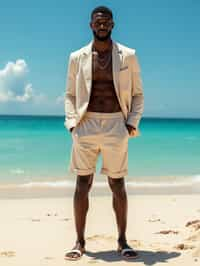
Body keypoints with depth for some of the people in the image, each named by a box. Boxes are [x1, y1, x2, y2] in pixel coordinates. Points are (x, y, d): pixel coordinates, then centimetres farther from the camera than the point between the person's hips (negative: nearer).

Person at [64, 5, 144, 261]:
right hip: (86, 125, 1)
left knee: (117, 184, 5)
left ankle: (122, 241, 17)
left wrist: (132, 123, -4)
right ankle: (80, 242, 13)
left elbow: (137, 94, 8)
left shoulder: (128, 56, 5)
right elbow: (70, 94, 11)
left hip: (116, 125, 0)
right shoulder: (77, 57, 8)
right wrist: (72, 122, -3)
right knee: (82, 184, 2)